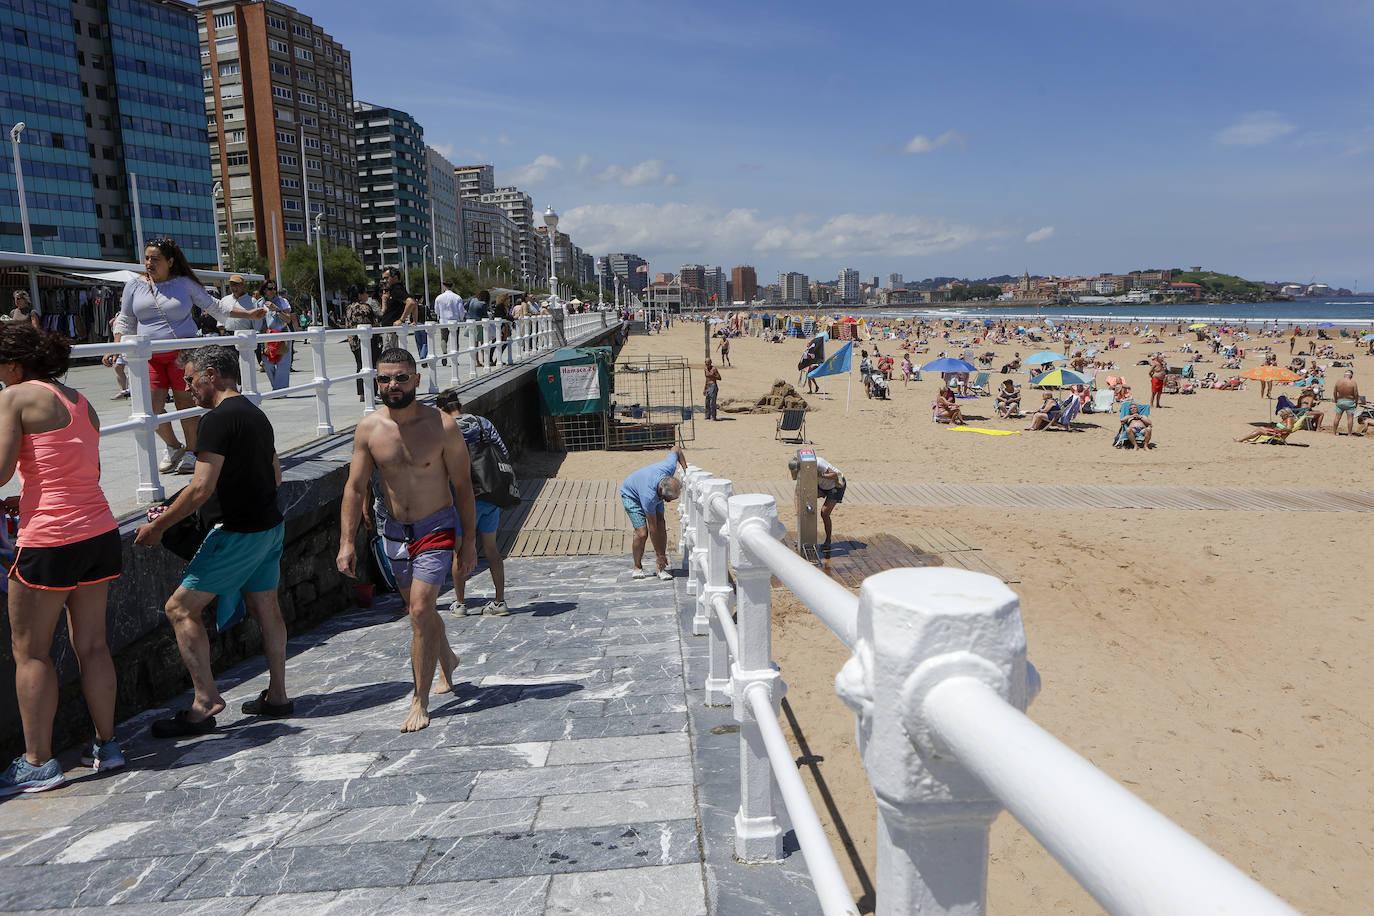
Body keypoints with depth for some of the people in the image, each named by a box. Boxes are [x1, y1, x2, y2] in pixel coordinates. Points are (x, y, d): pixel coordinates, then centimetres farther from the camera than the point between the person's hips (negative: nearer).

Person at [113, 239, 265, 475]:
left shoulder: (185, 284, 3)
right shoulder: (134, 285, 8)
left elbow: (214, 307, 13)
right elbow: (125, 322, 15)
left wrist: (249, 313, 10)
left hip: (182, 352, -2)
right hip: (150, 356, 2)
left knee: (185, 403, 0)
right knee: (152, 407, -5)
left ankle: (191, 451, 16)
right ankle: (173, 447, 17)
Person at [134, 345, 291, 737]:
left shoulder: (218, 419, -16)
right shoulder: (257, 414, 13)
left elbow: (201, 488, -20)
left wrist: (158, 525, -10)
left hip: (237, 533, -9)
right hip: (270, 525, 9)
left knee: (181, 608, -2)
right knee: (265, 607, 14)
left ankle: (206, 702, -3)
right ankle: (276, 696, 21)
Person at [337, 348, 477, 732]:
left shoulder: (441, 425, -14)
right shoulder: (368, 428, -5)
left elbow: (462, 485, -7)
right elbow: (354, 488, -1)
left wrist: (469, 541, -8)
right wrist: (347, 541, -8)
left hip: (437, 529, -4)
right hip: (395, 530, 4)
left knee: (420, 611, -13)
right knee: (417, 610, 18)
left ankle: (420, 701, 0)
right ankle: (447, 660, 46)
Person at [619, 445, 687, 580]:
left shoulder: (670, 468, -33)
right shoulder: (650, 497, -42)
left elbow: (676, 448, -10)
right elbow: (652, 528, -31)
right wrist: (659, 555, -23)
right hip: (631, 495, -6)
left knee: (662, 527, -10)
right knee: (642, 533, -18)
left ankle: (661, 569, -4)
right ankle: (637, 568, 4)